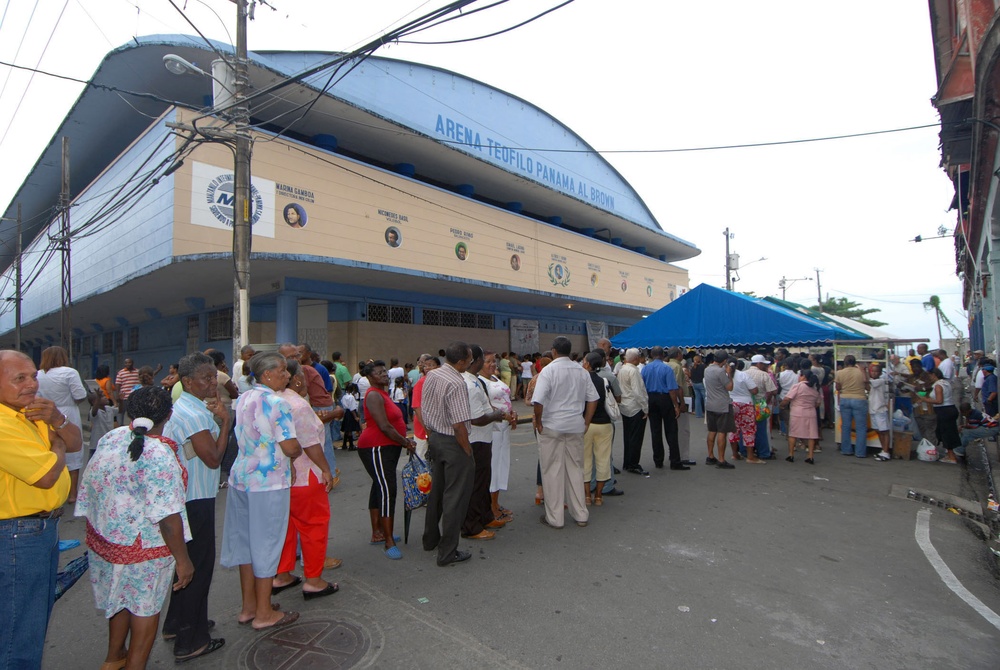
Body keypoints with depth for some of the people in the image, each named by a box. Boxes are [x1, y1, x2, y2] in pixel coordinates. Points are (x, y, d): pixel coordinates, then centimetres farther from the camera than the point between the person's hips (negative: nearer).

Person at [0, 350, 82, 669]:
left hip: (44, 527, 10)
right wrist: (57, 444, -7)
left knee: (38, 617, 25)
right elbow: (47, 476, -26)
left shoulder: (29, 411, 5)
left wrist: (57, 419, -10)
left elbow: (76, 443, 8)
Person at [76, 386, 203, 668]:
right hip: (143, 546, -8)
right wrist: (182, 559, -16)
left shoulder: (110, 438, -6)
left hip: (104, 536, 8)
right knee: (146, 605, 14)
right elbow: (167, 516, -27)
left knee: (121, 596, 29)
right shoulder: (160, 455, -28)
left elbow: (90, 485, 7)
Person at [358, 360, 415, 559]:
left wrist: (406, 441, 5)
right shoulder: (374, 395, -15)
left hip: (387, 448, 11)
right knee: (387, 490, -12)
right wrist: (406, 443, -12)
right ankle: (389, 542, -8)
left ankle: (377, 533, 26)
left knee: (379, 488, 16)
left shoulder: (383, 393, 16)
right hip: (376, 448, -10)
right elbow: (384, 426, -21)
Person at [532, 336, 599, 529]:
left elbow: (538, 401, -19)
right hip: (576, 426, 5)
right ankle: (581, 515, 23)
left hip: (551, 426, -4)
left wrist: (538, 421, -5)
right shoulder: (582, 371, 5)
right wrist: (586, 422, 13)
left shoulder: (548, 370, -11)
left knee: (552, 471, 5)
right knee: (575, 469, 15)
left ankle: (554, 518, 13)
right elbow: (593, 399, 6)